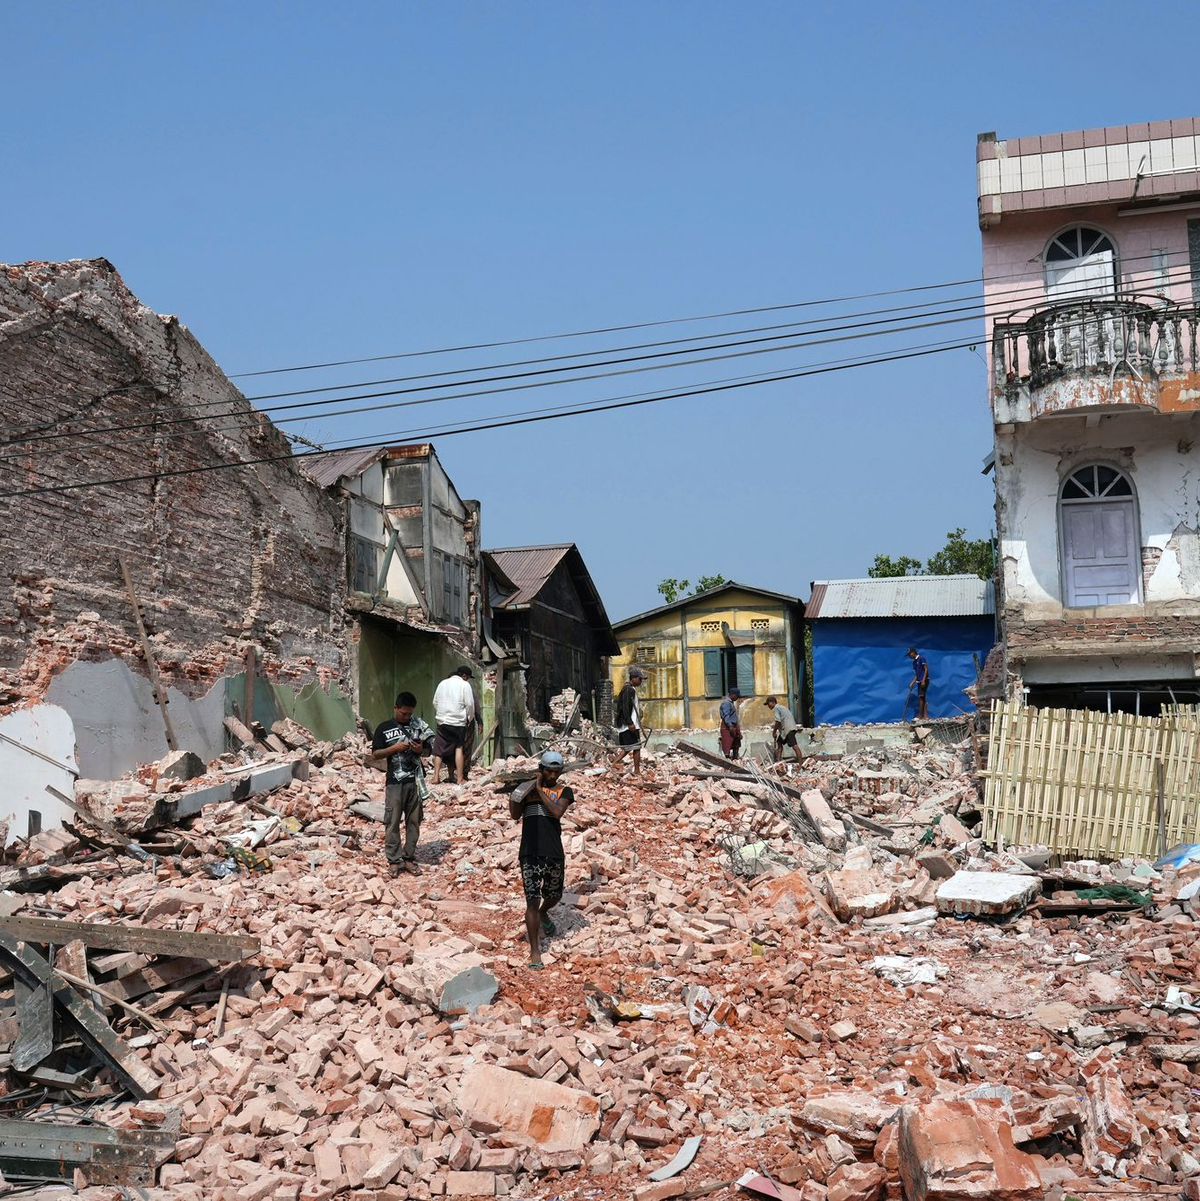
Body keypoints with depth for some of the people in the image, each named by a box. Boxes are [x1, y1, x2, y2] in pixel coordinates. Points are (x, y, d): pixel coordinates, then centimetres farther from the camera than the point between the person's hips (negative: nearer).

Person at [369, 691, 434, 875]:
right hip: (395, 782, -2)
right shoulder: (384, 728, 1)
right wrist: (395, 748, -13)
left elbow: (428, 750, 14)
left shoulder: (418, 725, 7)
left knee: (413, 821, 6)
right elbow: (374, 756, 0)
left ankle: (409, 858, 14)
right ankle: (395, 860, 5)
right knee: (392, 822, -1)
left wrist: (421, 749, -9)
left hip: (415, 781, 2)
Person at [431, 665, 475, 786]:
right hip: (458, 723, -4)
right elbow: (469, 704, -7)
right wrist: (470, 719, 7)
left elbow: (435, 702, 14)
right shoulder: (464, 685, -3)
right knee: (459, 749, 2)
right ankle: (459, 778, -1)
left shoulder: (442, 683, 12)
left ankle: (436, 777, 4)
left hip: (442, 722, 4)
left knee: (439, 750, 8)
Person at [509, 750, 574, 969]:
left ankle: (543, 914, 56)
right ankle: (534, 951, -1)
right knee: (532, 901, -8)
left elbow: (557, 812, -13)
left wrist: (540, 790, -9)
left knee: (554, 896, 20)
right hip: (530, 853, -2)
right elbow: (516, 815, -2)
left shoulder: (564, 791, 6)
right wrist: (514, 795, -17)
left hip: (554, 853, 2)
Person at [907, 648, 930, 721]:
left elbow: (926, 669, -13)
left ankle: (920, 716, -10)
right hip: (919, 681, 9)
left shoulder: (921, 658, -9)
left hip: (924, 680, -9)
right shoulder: (914, 662, 17)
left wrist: (923, 680, -20)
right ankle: (926, 716, 5)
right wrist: (912, 683, 12)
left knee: (921, 697, -10)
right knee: (922, 698, 5)